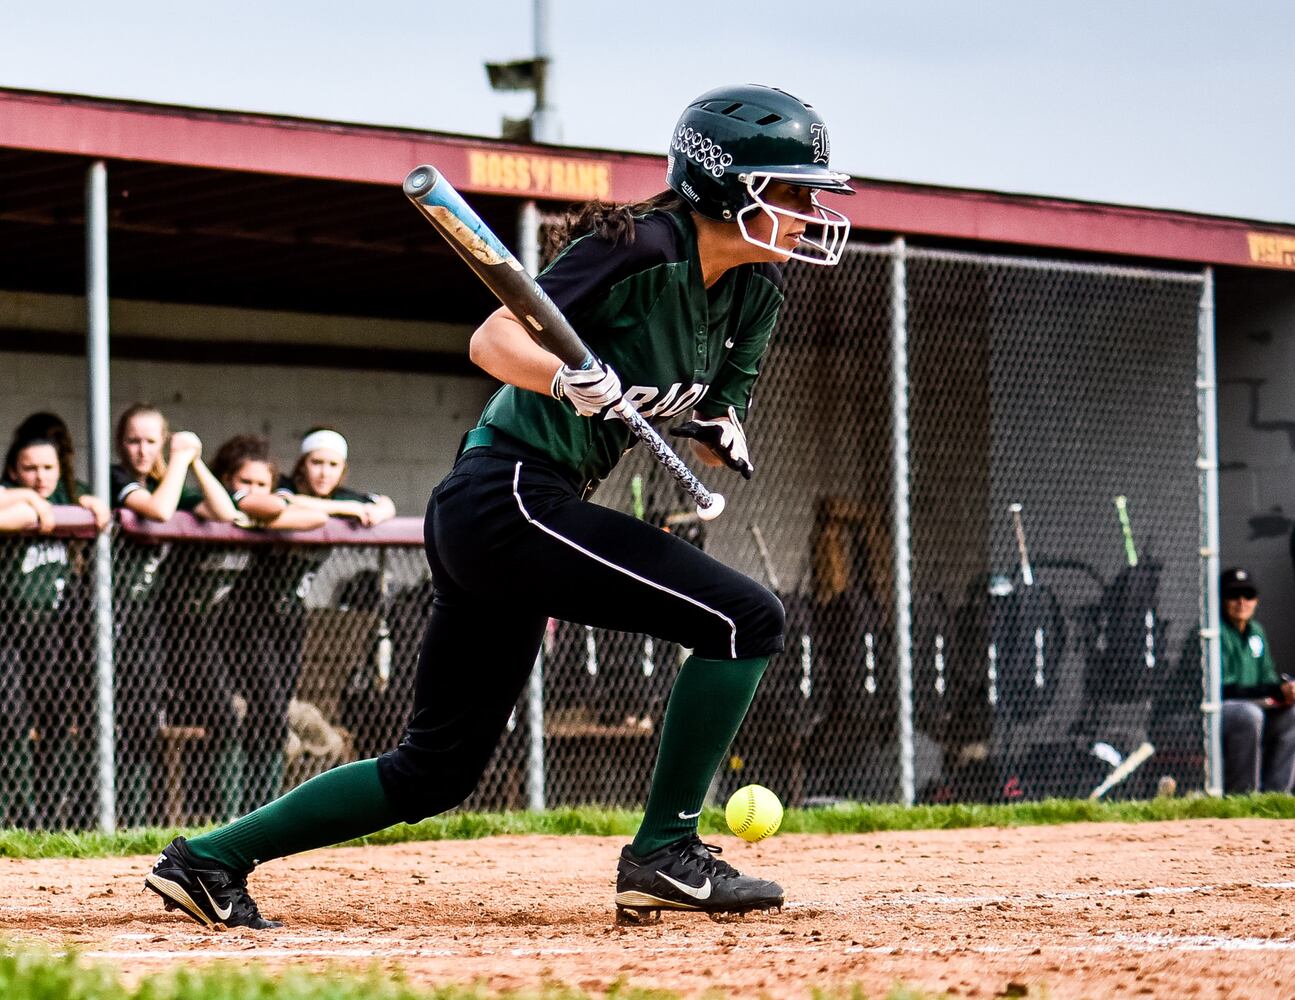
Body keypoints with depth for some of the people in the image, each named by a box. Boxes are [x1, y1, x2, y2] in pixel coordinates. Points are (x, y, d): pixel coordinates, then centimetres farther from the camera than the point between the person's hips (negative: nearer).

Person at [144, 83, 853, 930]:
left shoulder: (754, 291, 11)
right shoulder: (645, 247, -14)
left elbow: (716, 441, 15)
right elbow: (494, 339, -20)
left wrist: (723, 435, -7)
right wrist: (576, 380, -38)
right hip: (508, 498, -10)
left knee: (437, 770, 14)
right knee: (747, 618, -14)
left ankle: (208, 859, 18)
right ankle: (664, 855, -8)